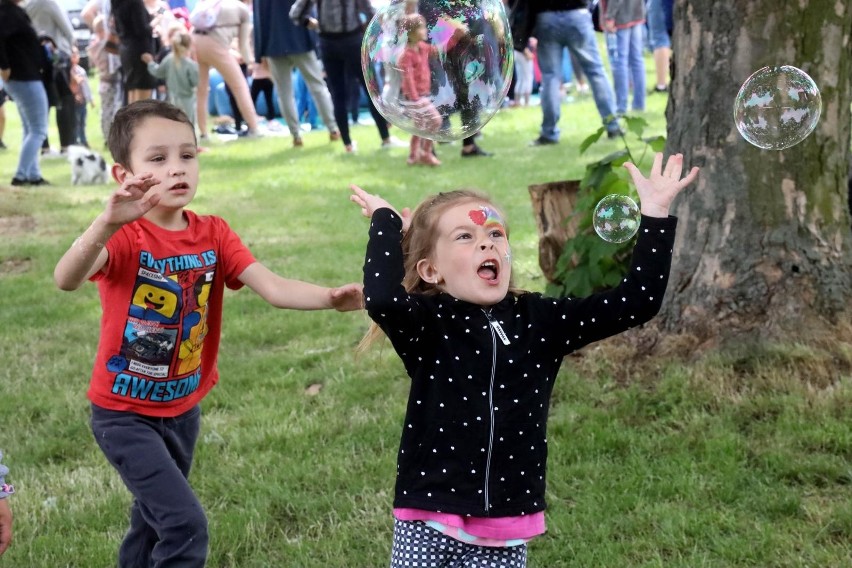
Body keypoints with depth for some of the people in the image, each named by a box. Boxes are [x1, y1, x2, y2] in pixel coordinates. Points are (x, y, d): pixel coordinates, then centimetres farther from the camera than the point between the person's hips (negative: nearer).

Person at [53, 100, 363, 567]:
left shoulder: (213, 234, -4)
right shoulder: (125, 236, -20)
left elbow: (274, 288, -16)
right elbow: (66, 280, -40)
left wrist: (331, 297, -36)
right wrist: (108, 223, -58)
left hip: (182, 409, 6)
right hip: (124, 413, -6)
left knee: (155, 520, 23)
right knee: (186, 526, -15)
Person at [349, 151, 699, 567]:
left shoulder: (539, 321, 2)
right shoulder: (428, 324, -8)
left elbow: (636, 301, -1)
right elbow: (382, 300, -31)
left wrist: (655, 214, -6)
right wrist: (385, 222, -17)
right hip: (428, 524, -3)